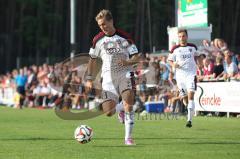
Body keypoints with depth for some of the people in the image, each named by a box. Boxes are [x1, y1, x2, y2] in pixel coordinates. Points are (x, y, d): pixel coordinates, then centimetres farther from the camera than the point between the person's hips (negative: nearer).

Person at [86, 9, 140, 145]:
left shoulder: (124, 37, -2)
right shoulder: (98, 40, 6)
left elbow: (136, 57, -1)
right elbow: (93, 60, 18)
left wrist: (127, 62, -22)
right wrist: (90, 79, 13)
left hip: (125, 75, -2)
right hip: (108, 77, 2)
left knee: (128, 102, -23)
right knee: (109, 112, -9)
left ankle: (128, 137, -15)